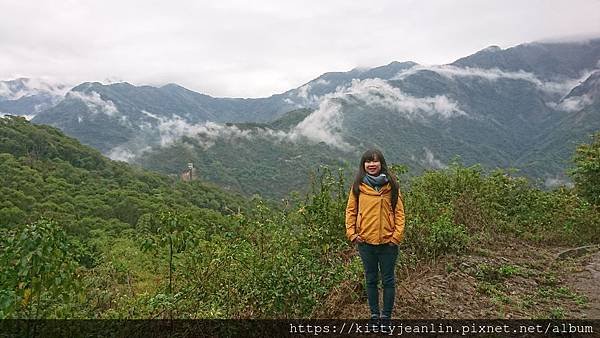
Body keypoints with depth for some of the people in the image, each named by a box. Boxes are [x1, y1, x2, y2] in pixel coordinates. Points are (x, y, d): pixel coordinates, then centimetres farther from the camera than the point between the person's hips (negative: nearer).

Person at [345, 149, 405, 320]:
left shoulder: (391, 185, -2)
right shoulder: (358, 186, 0)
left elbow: (399, 211, -1)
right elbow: (351, 210, 4)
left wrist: (397, 236, -8)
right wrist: (351, 233, -5)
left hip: (387, 241, -1)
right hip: (365, 241, 1)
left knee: (388, 280, 9)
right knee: (371, 280, 14)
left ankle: (386, 315, 24)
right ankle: (374, 314, 29)